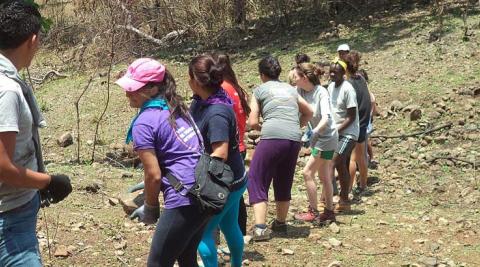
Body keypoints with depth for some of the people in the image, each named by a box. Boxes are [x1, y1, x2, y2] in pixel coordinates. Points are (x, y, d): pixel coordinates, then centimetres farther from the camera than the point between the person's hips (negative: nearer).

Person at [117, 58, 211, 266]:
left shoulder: (144, 123, -10)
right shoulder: (175, 109, 14)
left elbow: (154, 175, -11)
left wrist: (150, 208, 5)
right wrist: (149, 189, 25)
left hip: (186, 201, -9)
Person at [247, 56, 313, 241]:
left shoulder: (260, 90, 9)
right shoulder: (290, 89, 23)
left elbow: (253, 122, 3)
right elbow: (309, 113, 31)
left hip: (272, 137, -5)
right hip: (295, 139, 5)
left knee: (257, 181, 1)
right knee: (284, 182, 21)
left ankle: (260, 227, -11)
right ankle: (281, 223, 32)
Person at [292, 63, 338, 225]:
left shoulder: (321, 93, -23)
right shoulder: (299, 91, -4)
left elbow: (326, 118, -34)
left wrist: (315, 132, -49)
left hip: (326, 137, -8)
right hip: (317, 137, 8)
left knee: (308, 172, -7)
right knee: (324, 177, 13)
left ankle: (313, 212, 4)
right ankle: (329, 212, 23)